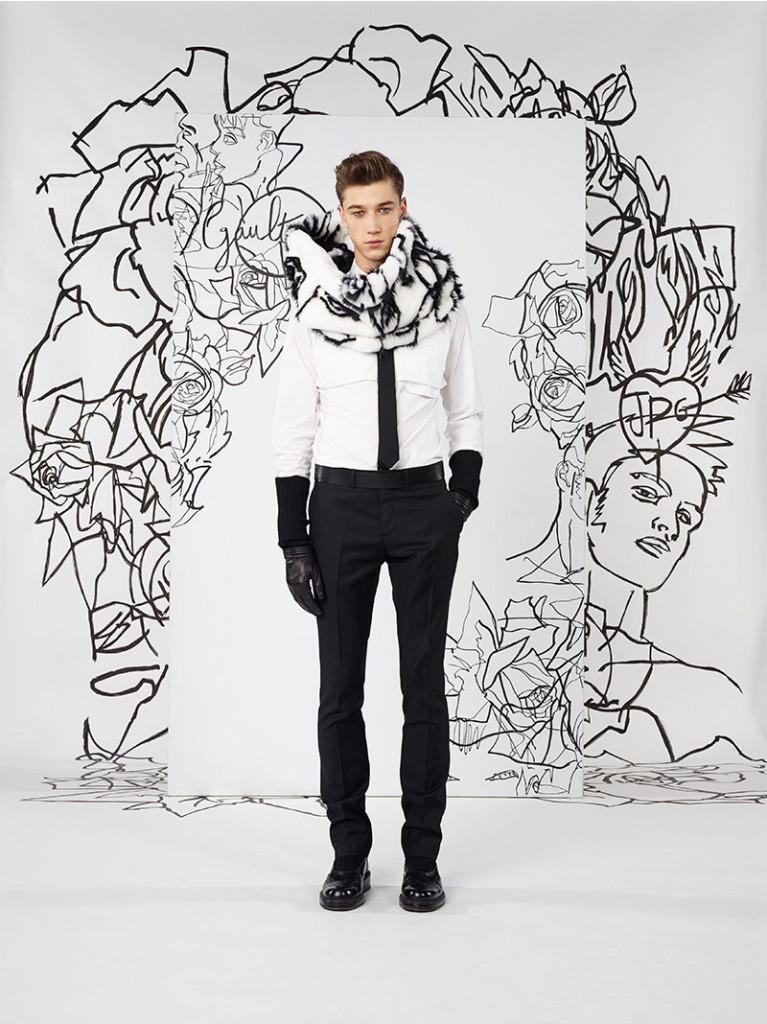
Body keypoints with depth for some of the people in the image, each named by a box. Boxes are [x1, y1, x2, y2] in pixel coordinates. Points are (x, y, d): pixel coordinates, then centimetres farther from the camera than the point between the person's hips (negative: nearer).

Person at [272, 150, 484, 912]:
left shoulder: (443, 299, 2)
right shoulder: (313, 307, 0)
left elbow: (465, 411, 8)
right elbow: (293, 425, 1)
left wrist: (466, 487, -7)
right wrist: (293, 537, -3)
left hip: (422, 503, 0)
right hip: (342, 503, 0)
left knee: (424, 684, 6)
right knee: (340, 687, 6)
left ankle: (422, 856, 19)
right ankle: (348, 855, 20)